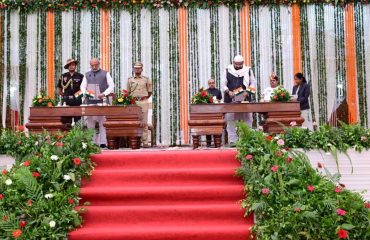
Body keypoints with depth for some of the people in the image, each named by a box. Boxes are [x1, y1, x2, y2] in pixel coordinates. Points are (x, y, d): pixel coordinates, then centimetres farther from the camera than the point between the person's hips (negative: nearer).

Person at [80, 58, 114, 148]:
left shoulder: (105, 74, 10)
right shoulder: (87, 75, 19)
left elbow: (111, 86, 3)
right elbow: (83, 86, 15)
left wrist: (104, 94, -12)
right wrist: (86, 93, -7)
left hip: (102, 101, -3)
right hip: (90, 102, 3)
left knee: (102, 122, -8)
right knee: (90, 122, 0)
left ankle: (103, 143, -8)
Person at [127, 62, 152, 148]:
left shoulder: (146, 79, 8)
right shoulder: (130, 80, 12)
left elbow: (150, 92, 12)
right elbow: (128, 92, 16)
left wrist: (144, 98, 6)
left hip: (143, 102, -1)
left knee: (144, 123, -3)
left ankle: (145, 142, -1)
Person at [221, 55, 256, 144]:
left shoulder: (248, 70, 10)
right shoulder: (228, 70, 8)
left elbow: (253, 83, 9)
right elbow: (223, 84, 7)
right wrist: (228, 91, -12)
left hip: (245, 99, 1)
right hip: (231, 100, 0)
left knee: (247, 120, -3)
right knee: (231, 120, -3)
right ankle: (232, 141, 3)